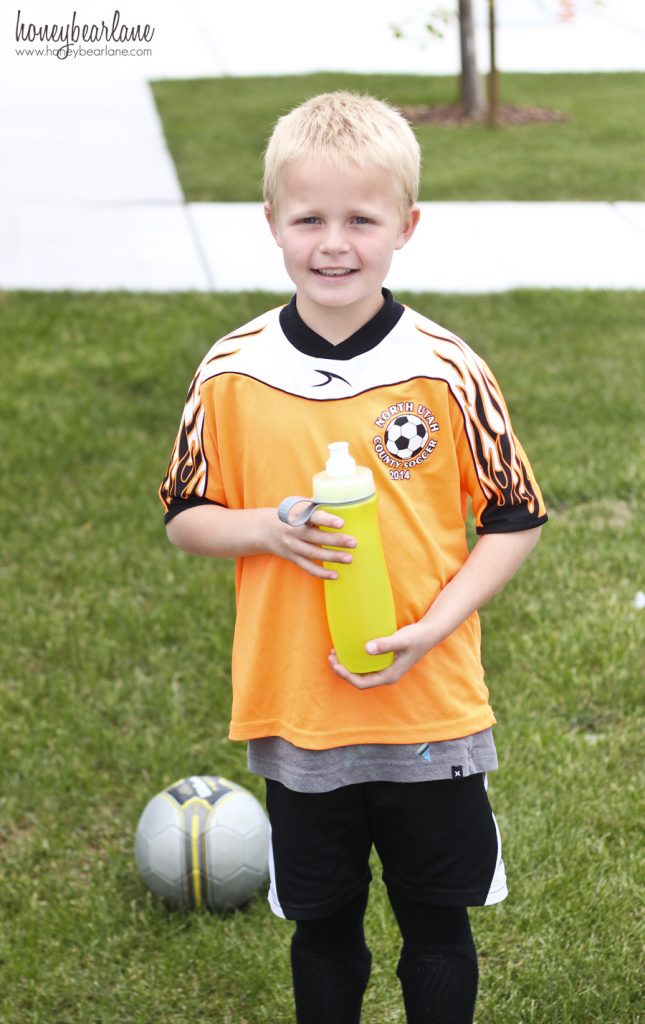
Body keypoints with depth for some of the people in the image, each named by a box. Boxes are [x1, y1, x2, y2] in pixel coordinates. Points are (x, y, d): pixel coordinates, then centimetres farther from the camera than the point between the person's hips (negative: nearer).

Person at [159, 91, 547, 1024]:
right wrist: (267, 529, -17)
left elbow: (515, 519, -3)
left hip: (429, 708, -1)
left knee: (437, 923, 14)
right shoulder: (233, 375, -5)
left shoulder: (446, 371, -9)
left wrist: (434, 627, -15)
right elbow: (185, 519, 4)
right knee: (323, 924, 17)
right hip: (295, 714, 1)